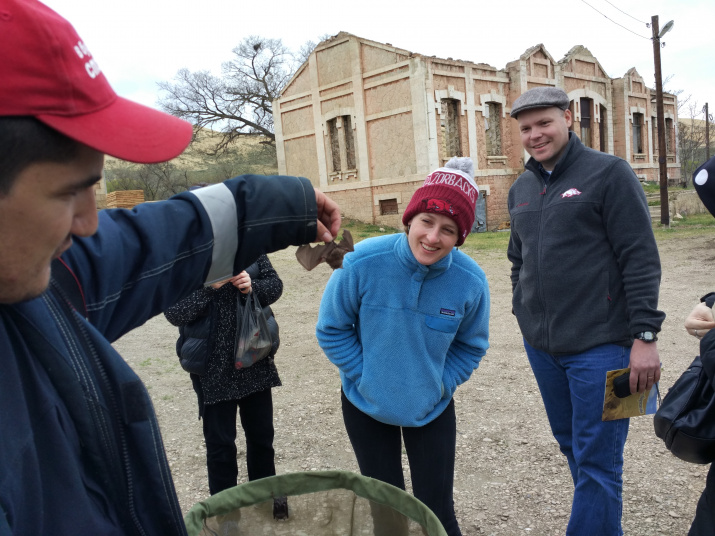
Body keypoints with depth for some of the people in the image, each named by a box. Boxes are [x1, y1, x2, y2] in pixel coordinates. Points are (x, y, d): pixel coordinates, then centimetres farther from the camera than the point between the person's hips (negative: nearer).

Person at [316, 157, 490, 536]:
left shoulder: (470, 282, -21)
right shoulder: (362, 263, -26)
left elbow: (471, 346, -2)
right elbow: (332, 329, -11)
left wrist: (441, 385, -10)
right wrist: (366, 376, -13)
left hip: (433, 410, 1)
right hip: (366, 406, 0)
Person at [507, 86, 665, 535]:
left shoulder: (608, 172, -6)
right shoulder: (521, 189, 11)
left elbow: (641, 259, -11)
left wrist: (644, 335, -15)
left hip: (599, 346, -6)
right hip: (541, 347, 6)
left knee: (597, 462, 0)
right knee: (572, 447, 18)